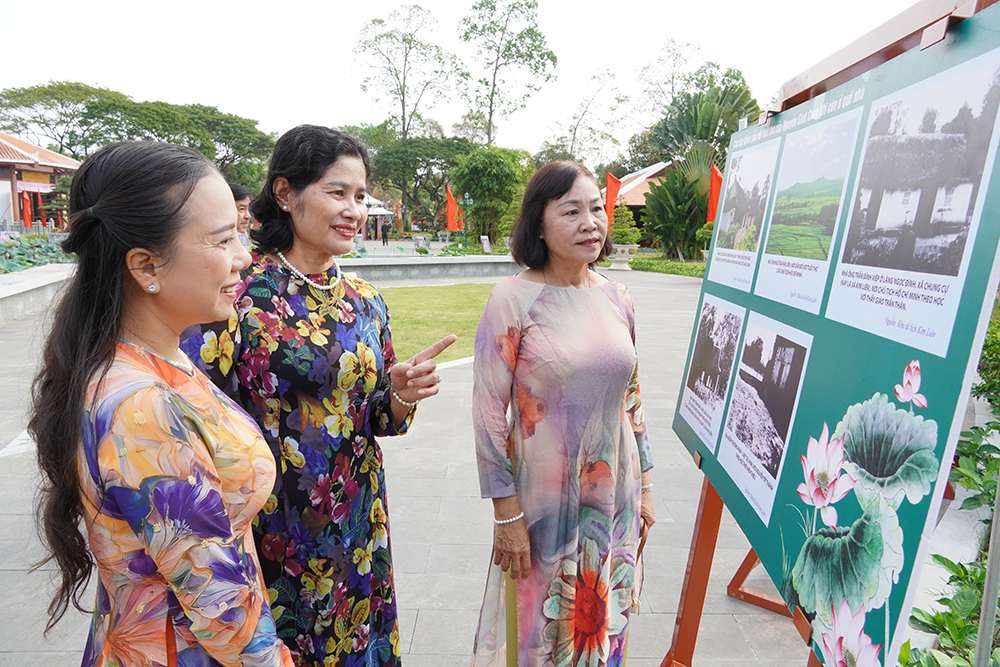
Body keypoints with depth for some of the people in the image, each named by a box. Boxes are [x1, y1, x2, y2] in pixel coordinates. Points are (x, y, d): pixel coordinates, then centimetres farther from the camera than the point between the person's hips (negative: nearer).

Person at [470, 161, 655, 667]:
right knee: (544, 626, 17)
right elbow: (488, 411, -13)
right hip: (545, 497, -4)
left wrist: (643, 487, 11)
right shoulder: (512, 299, -15)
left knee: (604, 621, 23)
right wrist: (507, 515, -12)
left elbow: (631, 399, 8)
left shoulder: (616, 298, 0)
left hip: (615, 495, 4)